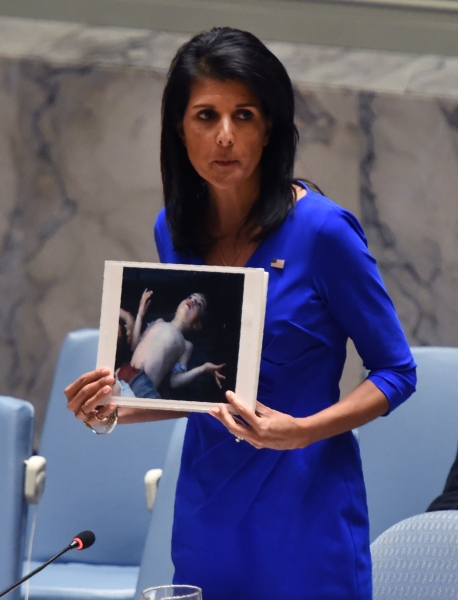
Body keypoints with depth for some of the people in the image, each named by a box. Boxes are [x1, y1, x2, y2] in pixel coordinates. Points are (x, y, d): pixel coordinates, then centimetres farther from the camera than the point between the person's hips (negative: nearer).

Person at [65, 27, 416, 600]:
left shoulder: (321, 229, -13)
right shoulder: (174, 231, 4)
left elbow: (395, 372, -7)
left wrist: (299, 431, -21)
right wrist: (114, 410, -3)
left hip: (304, 507, -5)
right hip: (206, 508, 5)